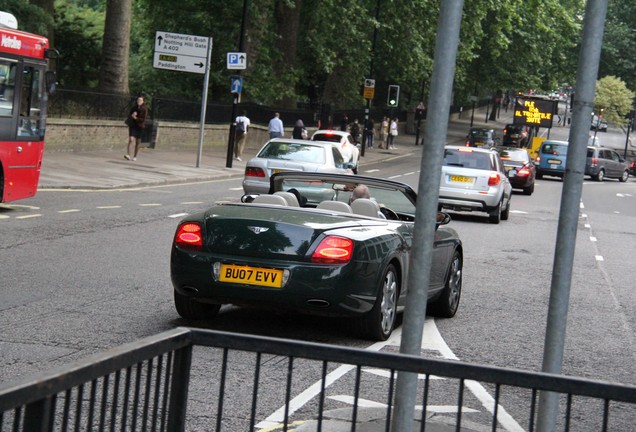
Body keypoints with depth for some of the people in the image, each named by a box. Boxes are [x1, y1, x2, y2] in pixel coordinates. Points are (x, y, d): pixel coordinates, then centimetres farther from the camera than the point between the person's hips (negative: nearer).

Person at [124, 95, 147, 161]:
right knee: (131, 139, -14)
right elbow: (129, 116, 8)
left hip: (140, 126, -1)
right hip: (132, 125, 1)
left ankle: (135, 156, 17)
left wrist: (136, 118, -17)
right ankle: (128, 155, -24)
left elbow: (143, 119, -8)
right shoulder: (133, 108, 6)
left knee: (138, 142, 6)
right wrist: (132, 116, -13)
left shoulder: (144, 109, -3)